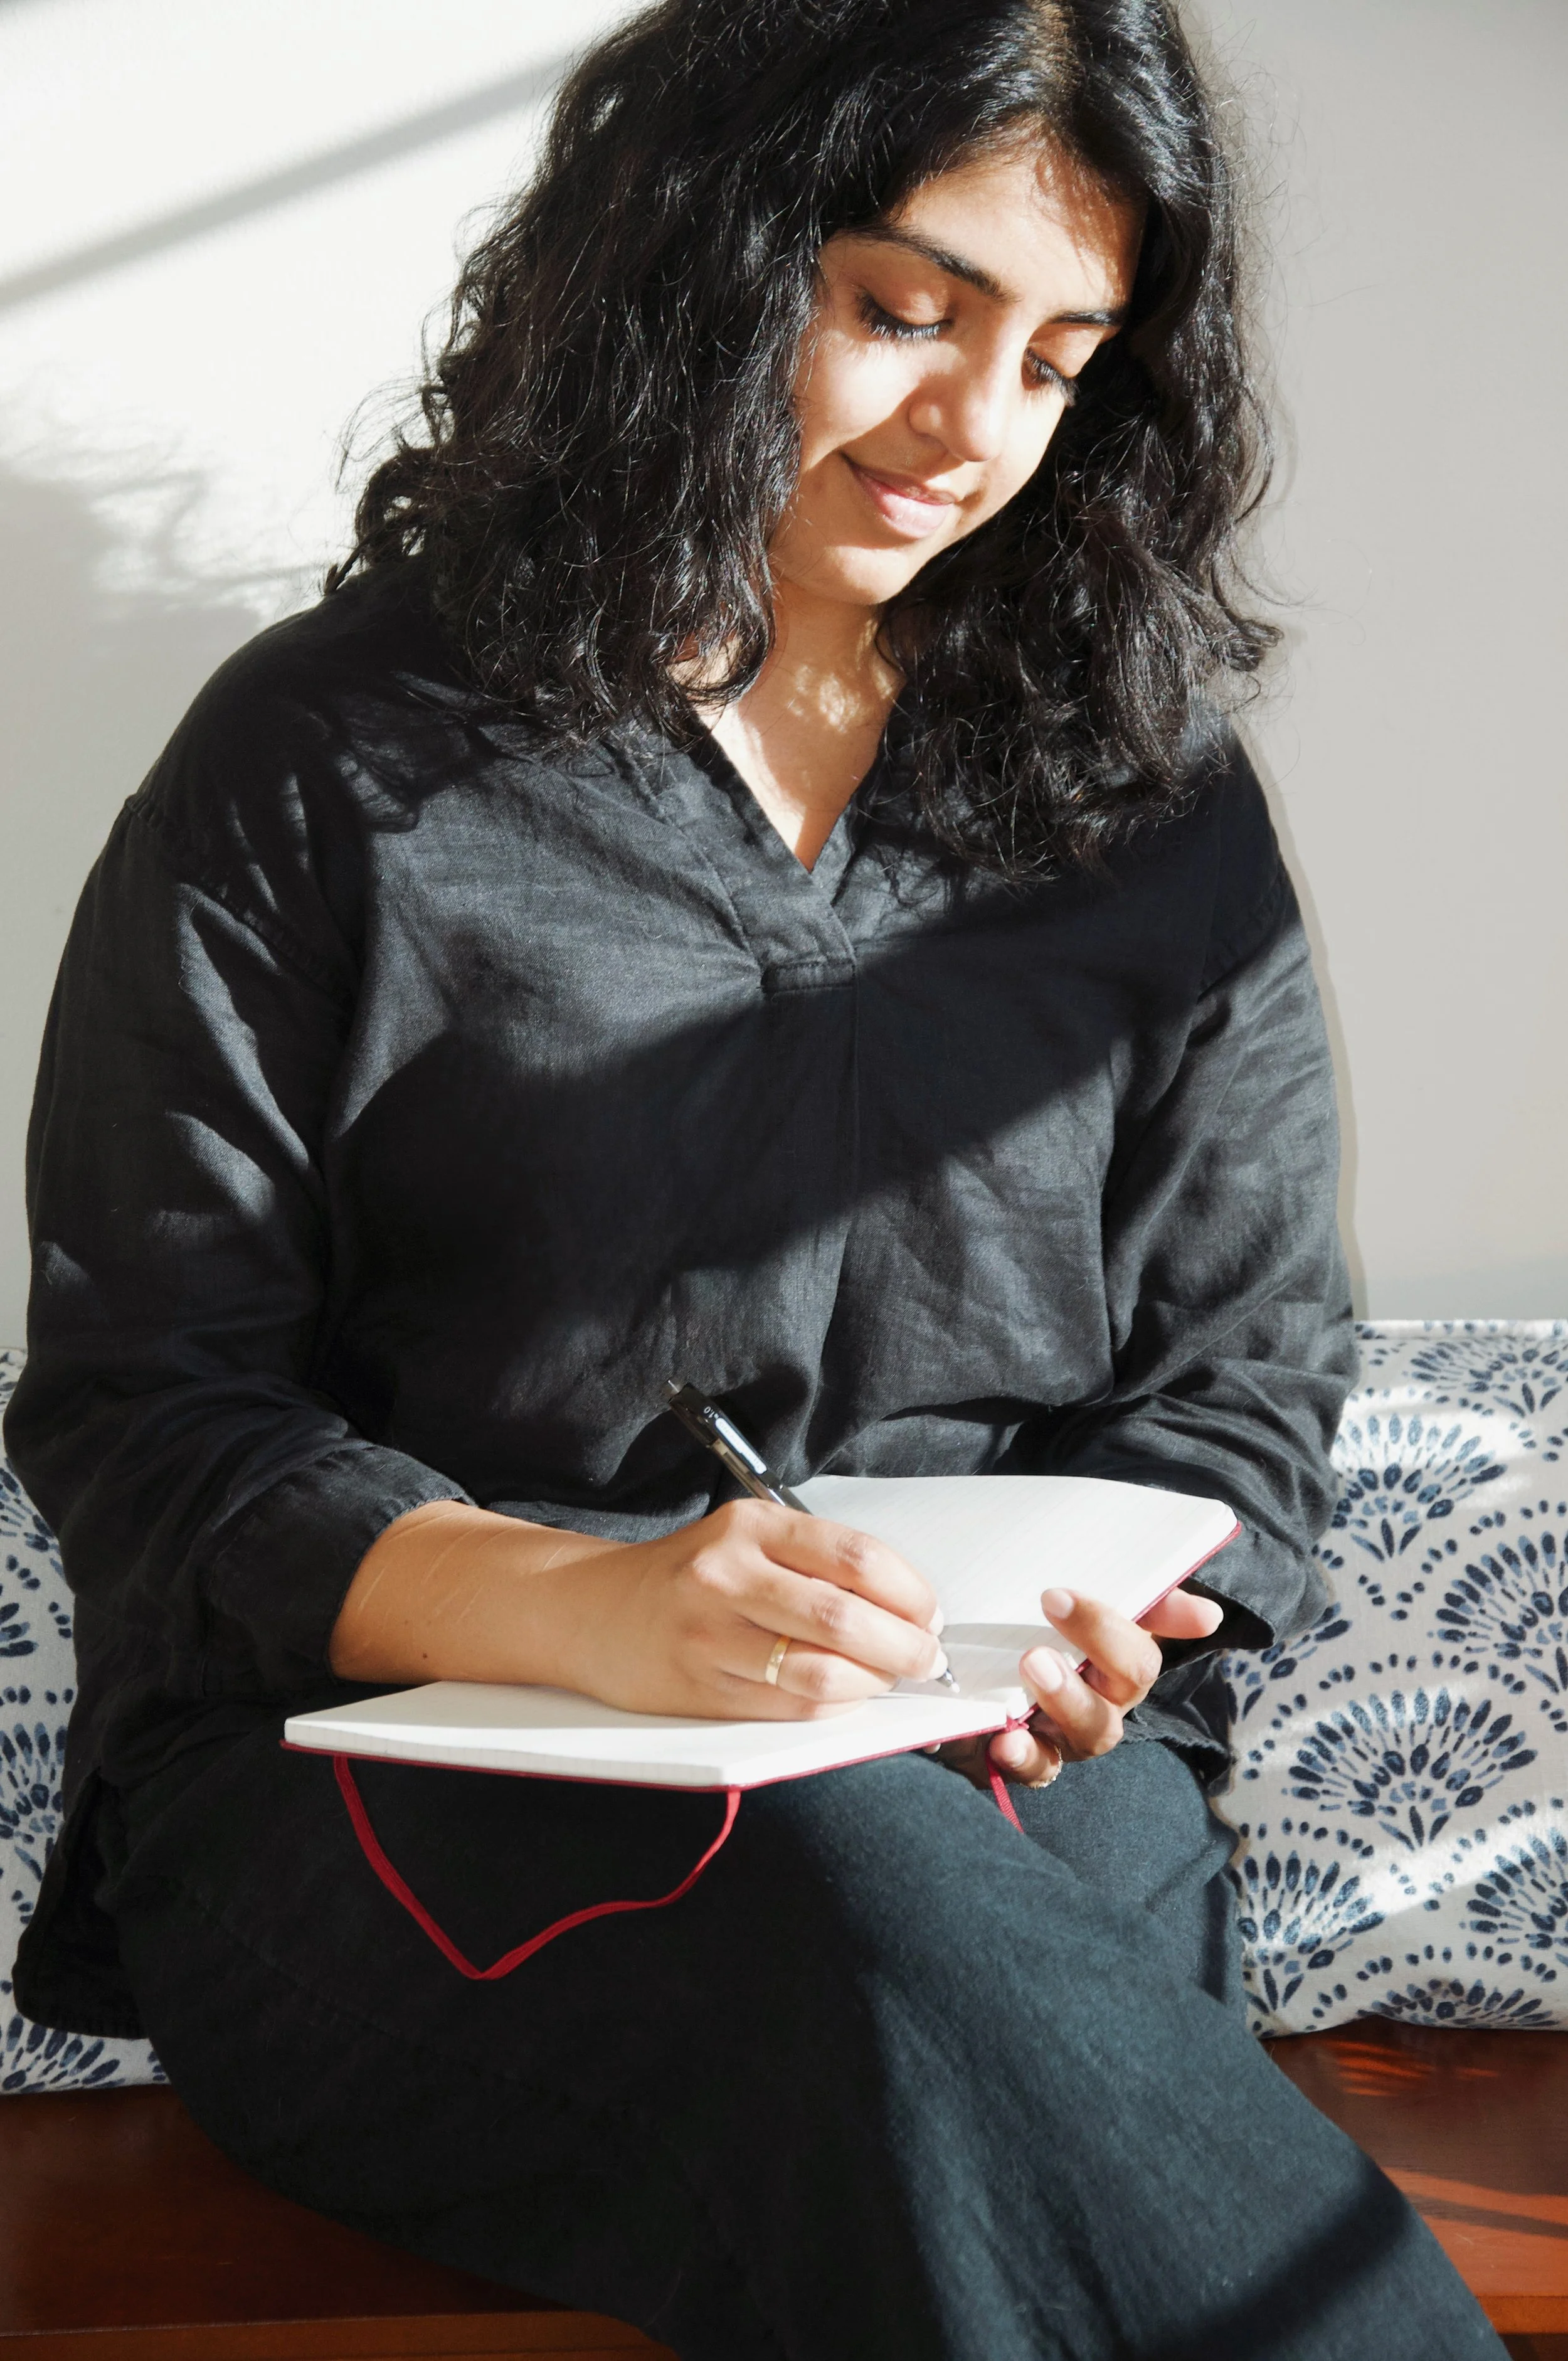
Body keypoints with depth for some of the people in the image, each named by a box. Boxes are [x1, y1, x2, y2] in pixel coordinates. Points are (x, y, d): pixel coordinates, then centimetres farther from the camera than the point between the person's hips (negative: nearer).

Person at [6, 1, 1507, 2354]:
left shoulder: (1155, 808, 15)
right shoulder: (325, 768, 5)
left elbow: (1241, 1386, 16)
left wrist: (1083, 1635, -7)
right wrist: (568, 1604, -19)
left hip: (1013, 1787, 2)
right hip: (380, 1775, -1)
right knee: (852, 1891, -36)